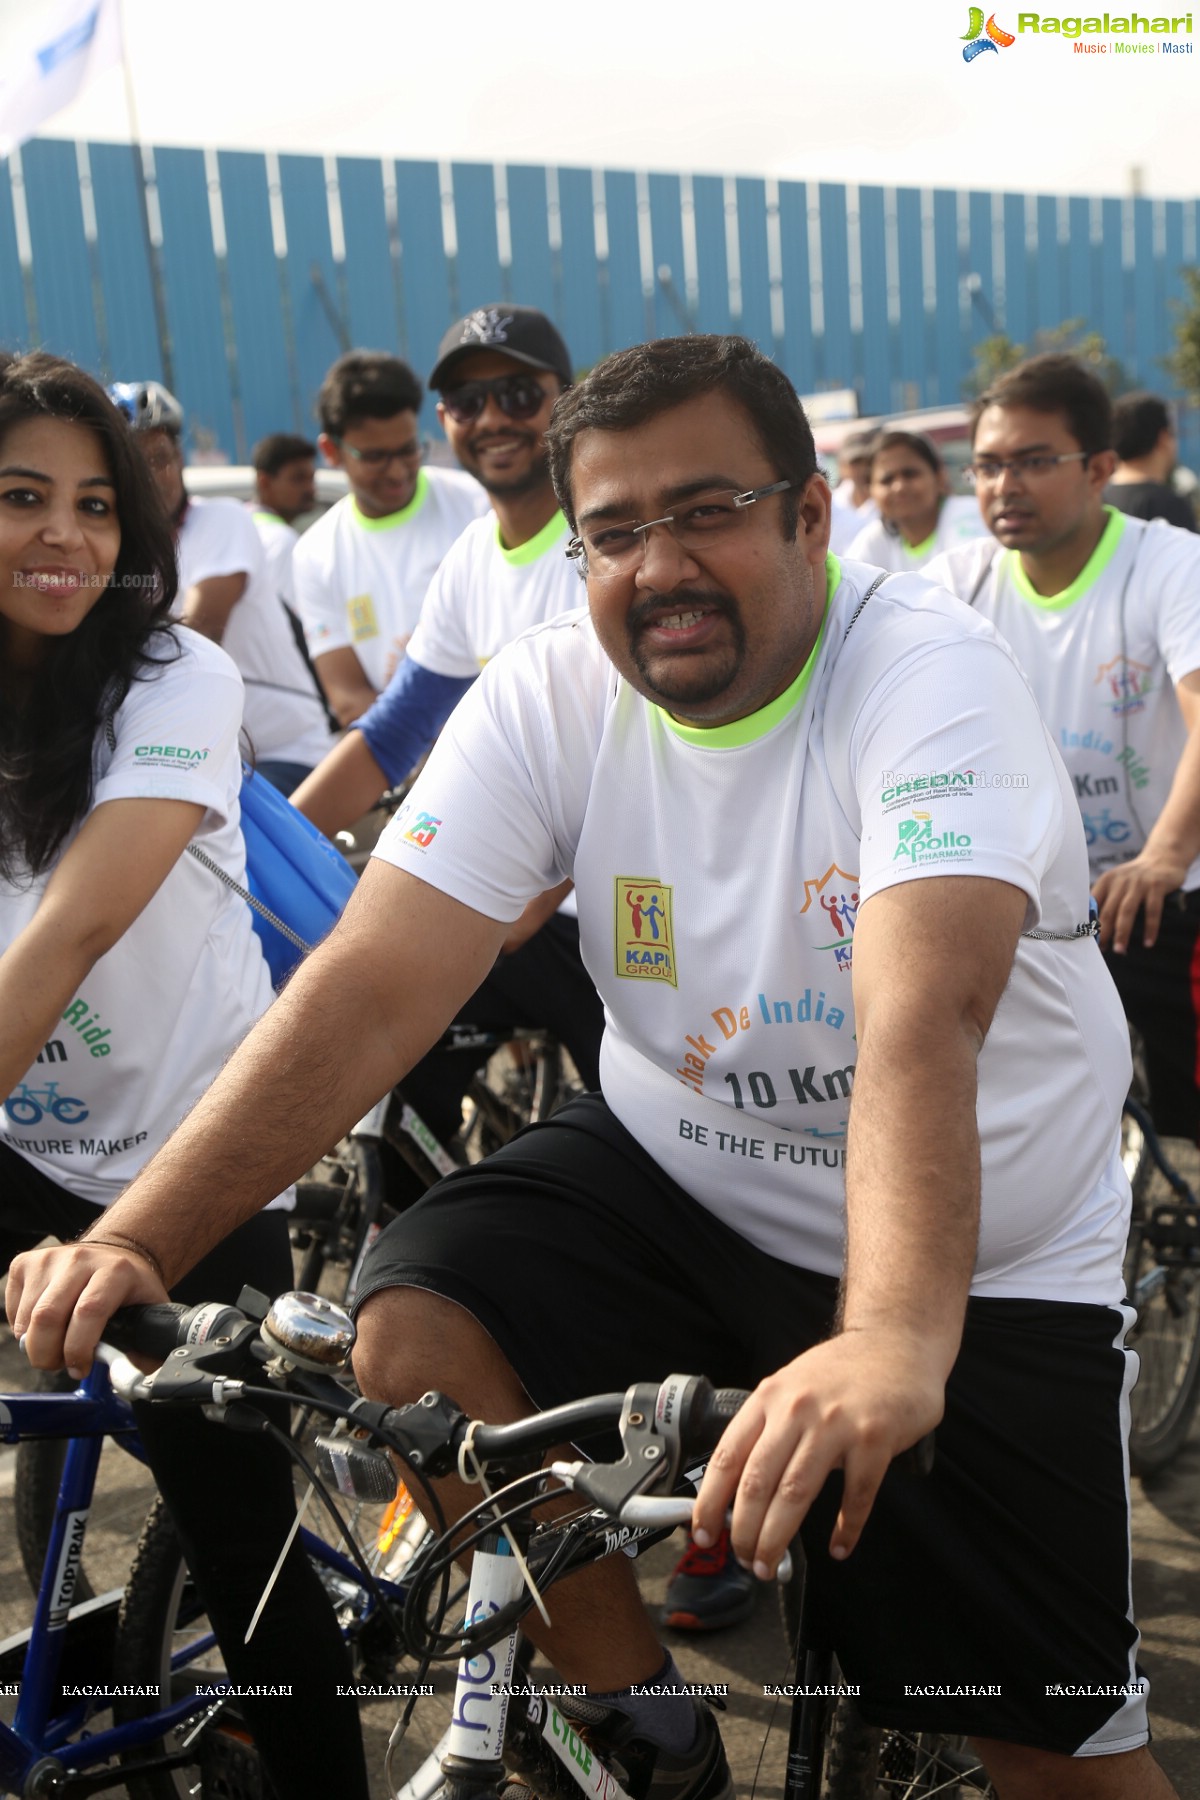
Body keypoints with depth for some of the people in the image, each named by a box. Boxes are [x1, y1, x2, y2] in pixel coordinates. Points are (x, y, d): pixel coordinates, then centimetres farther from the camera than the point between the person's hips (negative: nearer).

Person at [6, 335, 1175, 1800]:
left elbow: (921, 1011, -38)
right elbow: (371, 989, -18)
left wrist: (891, 1345, -53)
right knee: (414, 1334, -21)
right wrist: (133, 1241, -29)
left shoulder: (931, 673, -21)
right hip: (677, 1171, 3)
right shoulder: (549, 696, -9)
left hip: (987, 1255, -3)